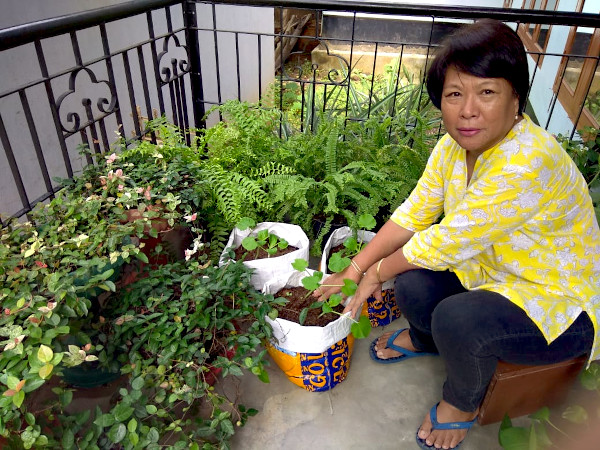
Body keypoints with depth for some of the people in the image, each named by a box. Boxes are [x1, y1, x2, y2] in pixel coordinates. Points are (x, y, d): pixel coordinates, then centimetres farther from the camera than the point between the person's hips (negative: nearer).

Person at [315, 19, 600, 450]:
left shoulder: (528, 163, -35)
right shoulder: (456, 145, -9)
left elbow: (448, 241, -30)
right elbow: (412, 214, -6)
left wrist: (378, 272, -14)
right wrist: (354, 270, -10)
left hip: (561, 303, -6)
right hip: (495, 272, 7)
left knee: (457, 318, -30)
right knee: (413, 283, -14)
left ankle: (463, 404, 6)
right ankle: (423, 340, 24)